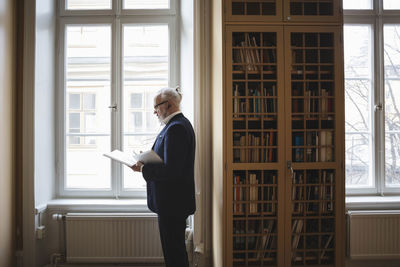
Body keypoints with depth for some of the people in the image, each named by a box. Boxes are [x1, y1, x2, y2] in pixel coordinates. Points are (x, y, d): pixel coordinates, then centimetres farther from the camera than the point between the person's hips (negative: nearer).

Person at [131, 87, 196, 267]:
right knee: (175, 249, 21)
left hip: (172, 204, -11)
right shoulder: (179, 124, 13)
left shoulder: (176, 128, -20)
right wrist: (146, 162, 8)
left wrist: (144, 168, -16)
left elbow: (171, 170, -26)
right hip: (174, 202, 11)